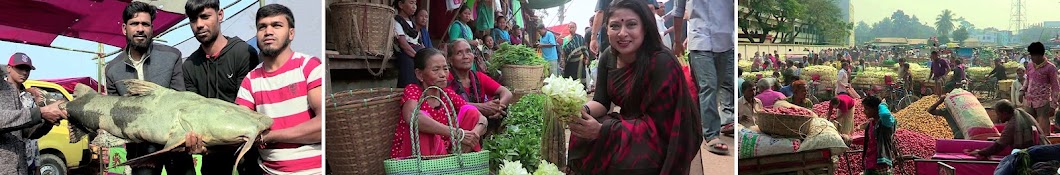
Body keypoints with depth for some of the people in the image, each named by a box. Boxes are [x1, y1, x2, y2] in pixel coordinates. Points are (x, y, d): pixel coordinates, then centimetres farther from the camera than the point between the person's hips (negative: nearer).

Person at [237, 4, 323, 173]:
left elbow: (324, 123, -14)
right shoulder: (250, 80, 11)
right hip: (270, 170, 3)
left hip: (313, 169, -3)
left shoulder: (309, 66, -2)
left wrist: (266, 136, -10)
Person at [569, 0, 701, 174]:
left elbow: (659, 124, -24)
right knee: (582, 140, -15)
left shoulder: (662, 62, -24)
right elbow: (601, 101, 2)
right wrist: (582, 110, -23)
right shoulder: (608, 56, -2)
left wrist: (603, 131, -31)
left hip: (663, 137, -6)